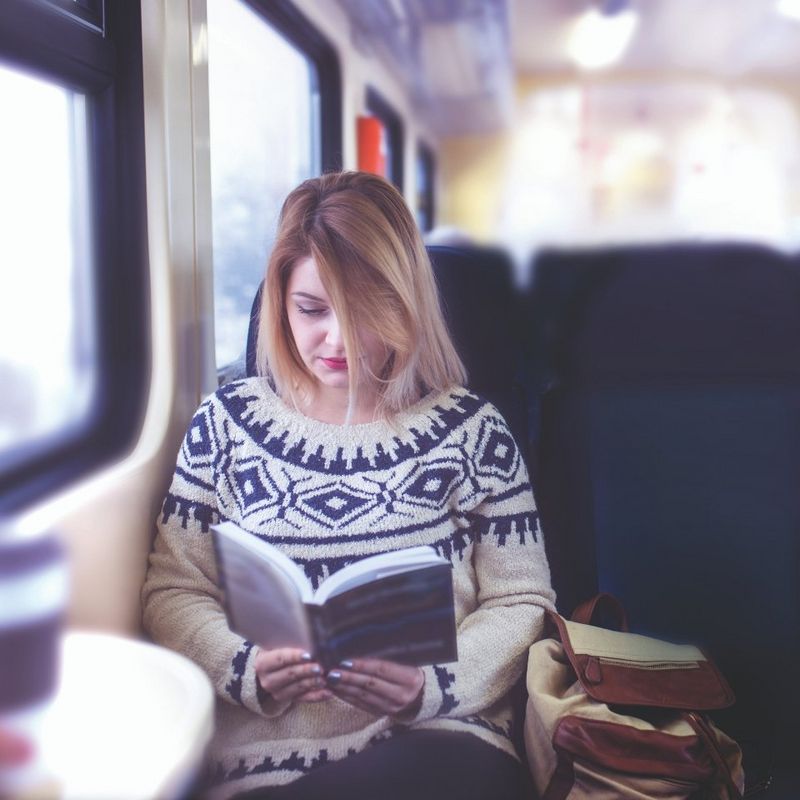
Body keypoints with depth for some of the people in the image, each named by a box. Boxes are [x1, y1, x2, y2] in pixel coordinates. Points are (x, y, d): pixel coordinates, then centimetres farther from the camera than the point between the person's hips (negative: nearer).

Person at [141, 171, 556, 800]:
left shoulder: (469, 431, 5)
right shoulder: (227, 423, 9)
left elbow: (519, 601, 5)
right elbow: (174, 591, 9)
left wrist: (432, 685, -13)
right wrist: (246, 669, -11)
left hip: (436, 744, 1)